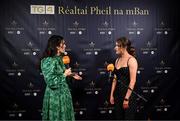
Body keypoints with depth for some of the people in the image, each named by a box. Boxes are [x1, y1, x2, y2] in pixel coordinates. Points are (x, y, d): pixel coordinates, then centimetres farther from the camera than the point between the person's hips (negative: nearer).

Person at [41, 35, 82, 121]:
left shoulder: (59, 58, 7)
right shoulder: (48, 61, -21)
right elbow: (51, 82, -25)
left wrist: (70, 74, 12)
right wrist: (65, 74, -17)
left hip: (63, 94, 9)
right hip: (55, 96, -8)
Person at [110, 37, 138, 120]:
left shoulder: (131, 60, -12)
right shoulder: (117, 60, 10)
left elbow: (132, 81, -18)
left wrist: (126, 98, -20)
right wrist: (112, 95, 9)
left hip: (128, 94, -7)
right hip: (118, 93, 7)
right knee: (119, 117, 12)